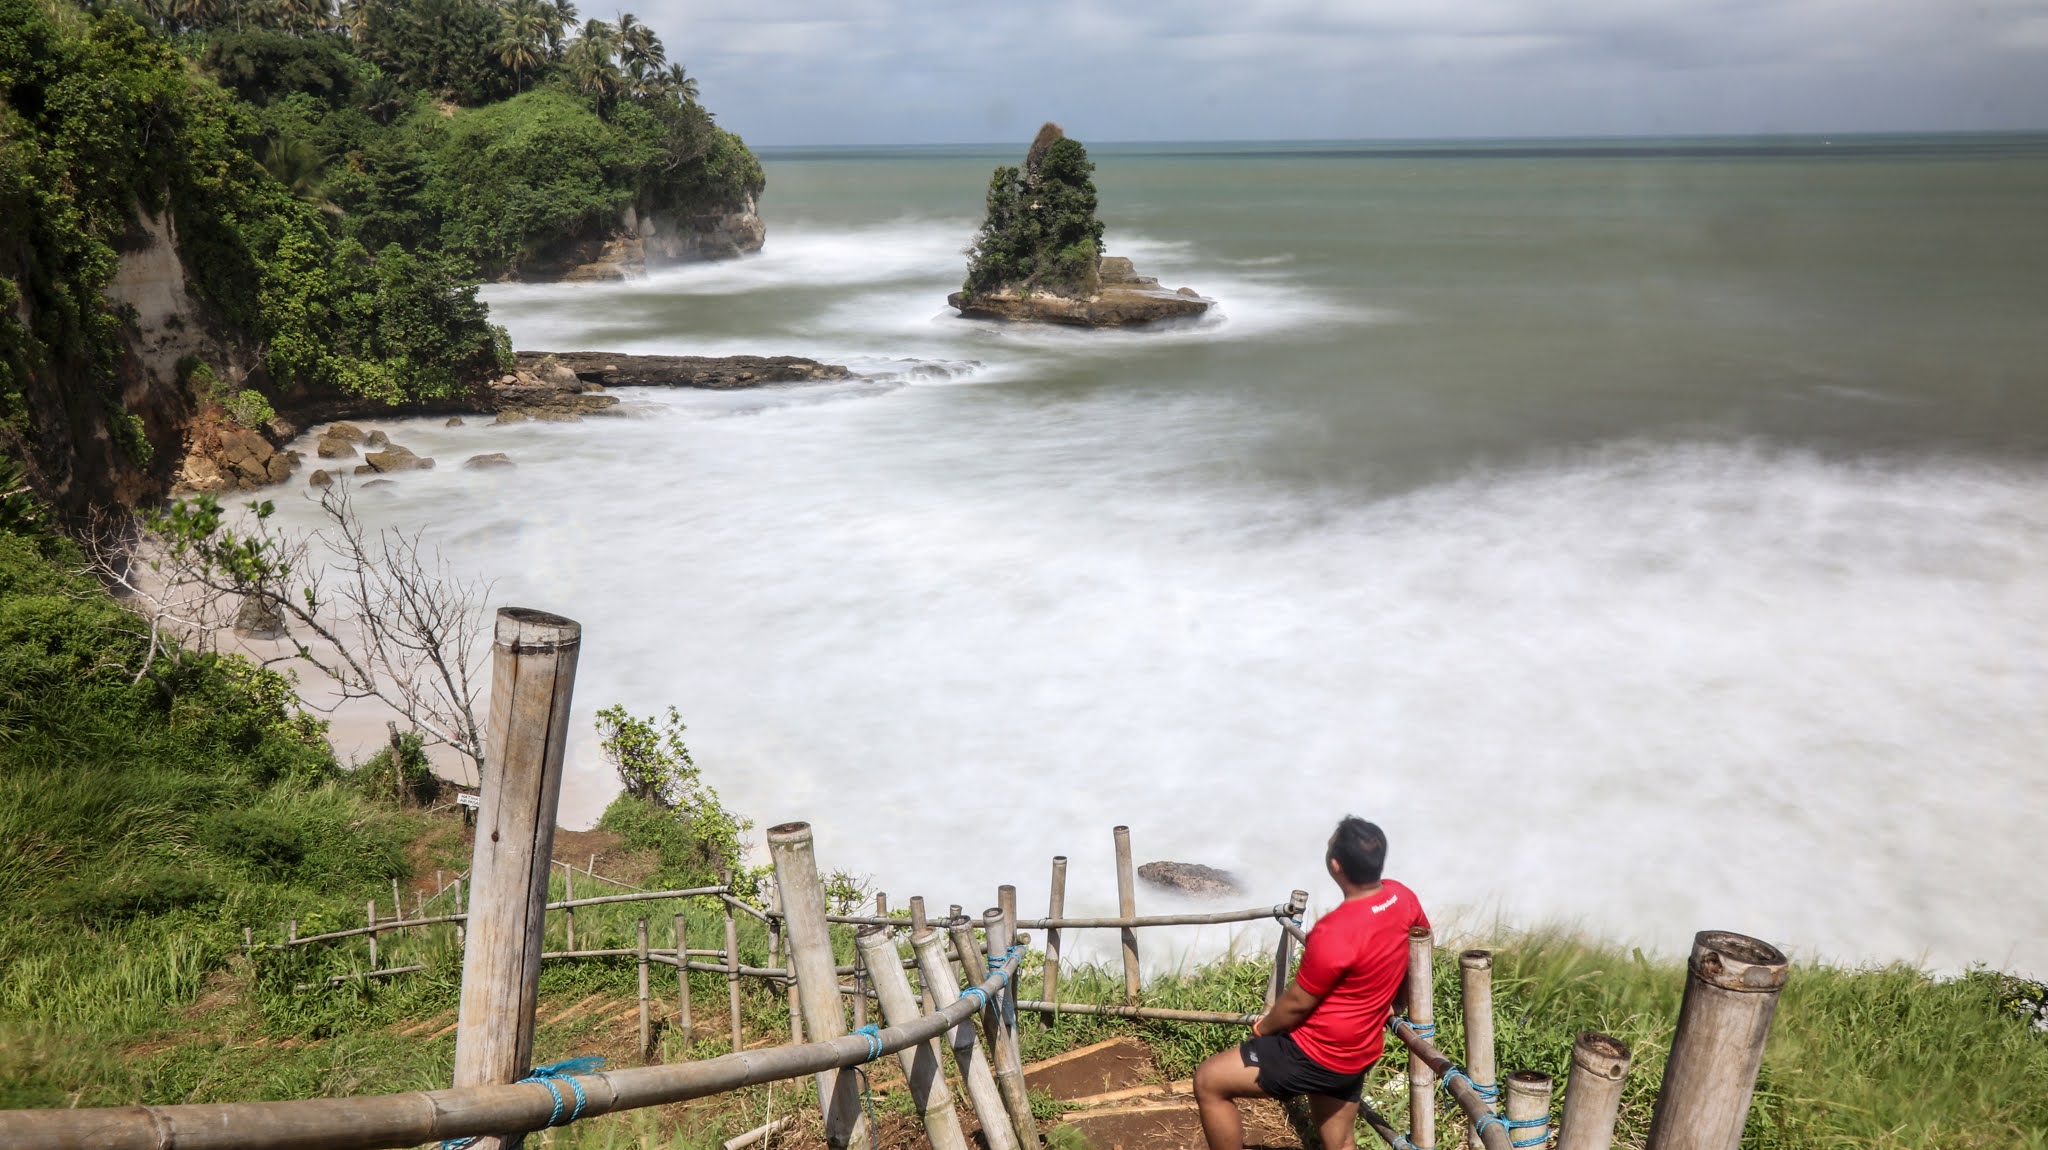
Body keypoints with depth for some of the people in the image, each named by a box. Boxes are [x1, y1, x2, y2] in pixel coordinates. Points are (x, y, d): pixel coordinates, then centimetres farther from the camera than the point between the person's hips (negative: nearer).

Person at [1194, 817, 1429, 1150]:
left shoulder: (1335, 932, -32)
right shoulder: (1402, 897, -7)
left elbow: (1297, 1004, -18)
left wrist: (1262, 1028, 2)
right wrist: (1388, 1003, 27)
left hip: (1319, 1054, -9)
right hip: (1356, 1052, 9)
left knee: (1208, 1081, 0)